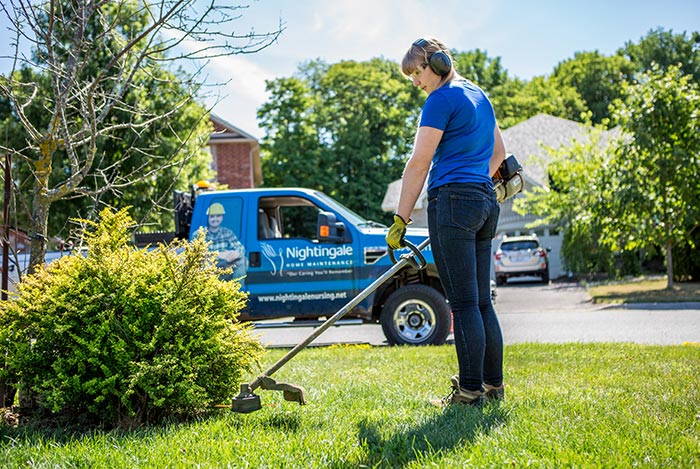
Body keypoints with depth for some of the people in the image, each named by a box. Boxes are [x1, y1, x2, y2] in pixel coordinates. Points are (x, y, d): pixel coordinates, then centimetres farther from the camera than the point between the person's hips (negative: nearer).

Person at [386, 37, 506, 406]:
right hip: (485, 201, 9)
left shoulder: (442, 99, -7)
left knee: (464, 303, -7)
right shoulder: (478, 96, 20)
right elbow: (498, 152, 30)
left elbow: (419, 164, -10)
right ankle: (492, 384, 16)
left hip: (453, 200, -9)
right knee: (481, 301, 12)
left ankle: (471, 390, -4)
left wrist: (400, 220, -8)